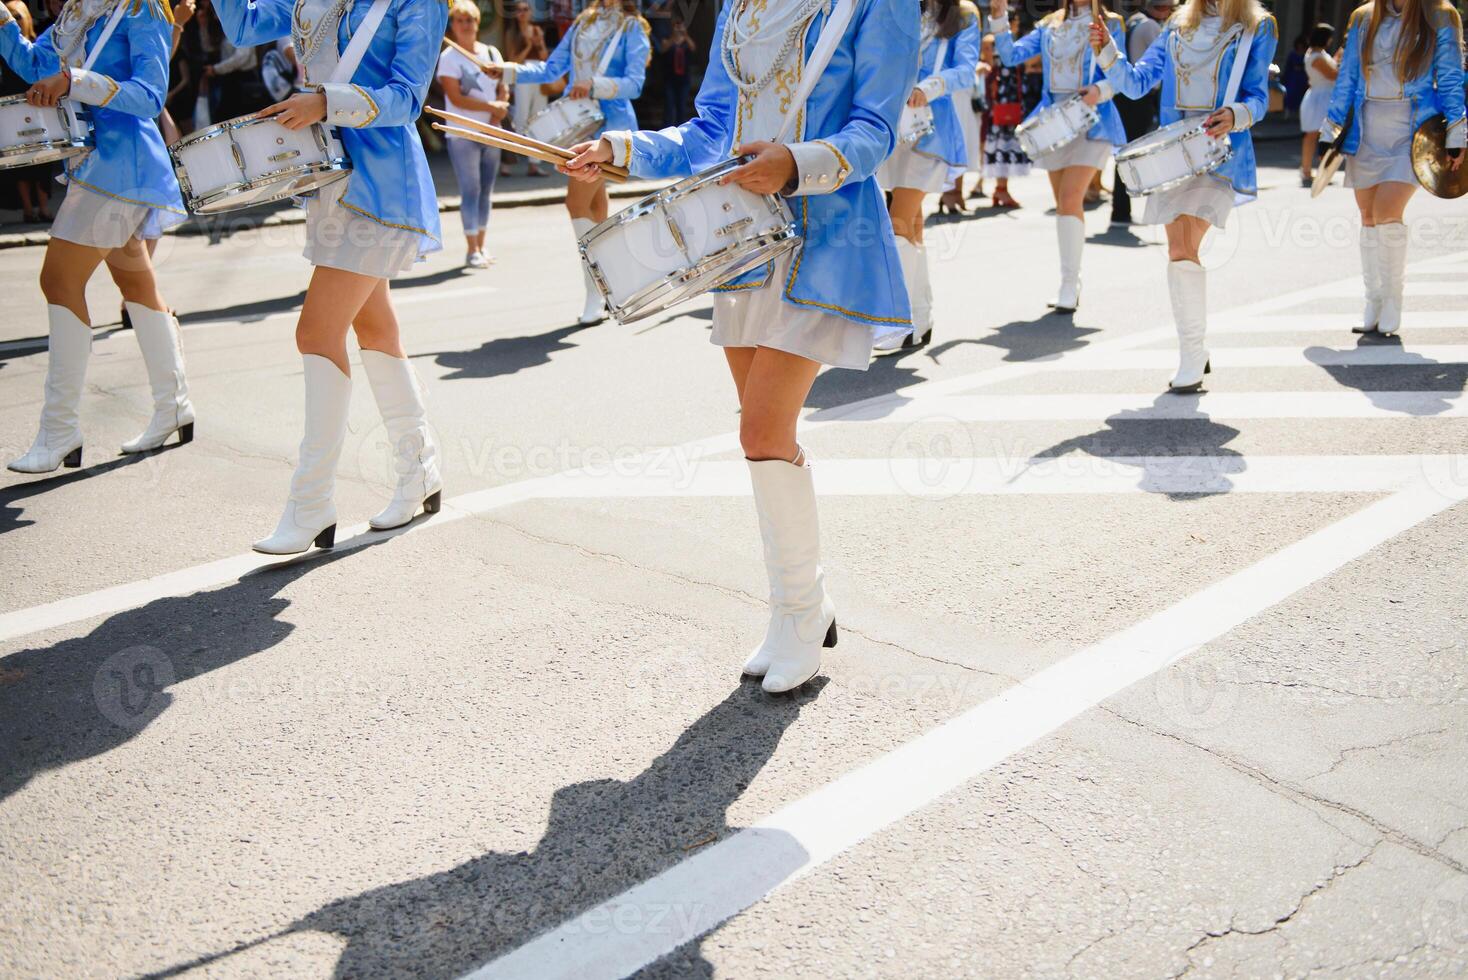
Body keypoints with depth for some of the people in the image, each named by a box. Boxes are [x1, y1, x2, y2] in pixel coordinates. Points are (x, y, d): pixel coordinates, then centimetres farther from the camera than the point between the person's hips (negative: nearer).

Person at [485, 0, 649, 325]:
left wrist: (594, 85, -28)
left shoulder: (632, 28, -3)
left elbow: (634, 83, -14)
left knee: (577, 201, -15)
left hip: (610, 123, -6)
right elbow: (551, 69, 14)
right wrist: (507, 71, 3)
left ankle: (595, 297, -11)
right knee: (595, 206, 10)